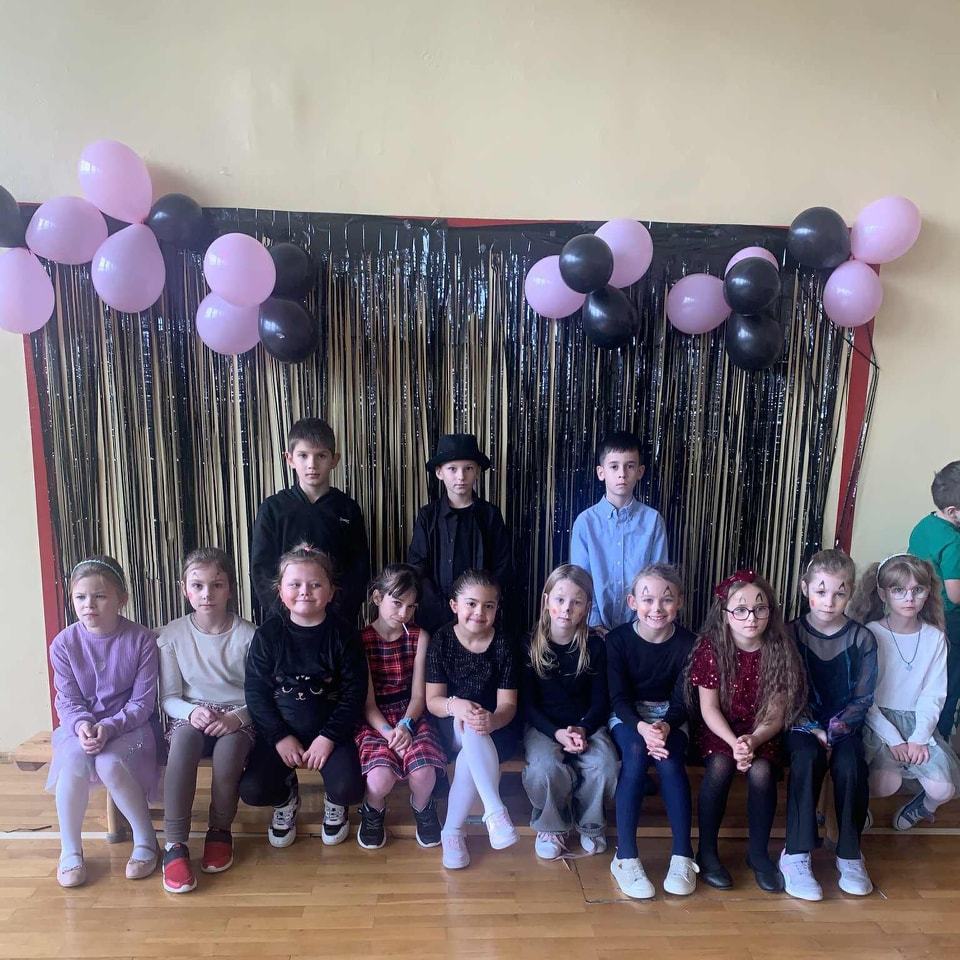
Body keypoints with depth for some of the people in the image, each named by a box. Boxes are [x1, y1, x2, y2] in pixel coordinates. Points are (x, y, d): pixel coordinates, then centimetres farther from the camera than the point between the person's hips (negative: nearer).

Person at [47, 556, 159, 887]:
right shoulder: (64, 643, -4)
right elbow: (67, 701, -2)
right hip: (80, 726, 3)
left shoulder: (141, 640, -12)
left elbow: (143, 701, -10)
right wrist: (81, 725, -23)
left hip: (128, 725, -2)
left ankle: (145, 840, -10)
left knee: (110, 764, -32)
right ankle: (70, 850, -8)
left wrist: (109, 727, -24)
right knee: (74, 760, -30)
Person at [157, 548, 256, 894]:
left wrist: (237, 717, -23)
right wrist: (192, 712, -21)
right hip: (190, 715, 1)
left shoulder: (248, 635, -7)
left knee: (228, 746, -34)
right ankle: (174, 844, -26)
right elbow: (169, 698, 0)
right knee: (183, 737, -34)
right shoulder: (172, 635, -2)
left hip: (238, 718, -1)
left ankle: (220, 830, -5)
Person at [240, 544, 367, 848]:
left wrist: (329, 736, -15)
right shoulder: (268, 633, -5)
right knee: (251, 790, -18)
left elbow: (355, 691, -7)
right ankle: (286, 796, 19)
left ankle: (334, 802, 18)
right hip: (280, 730, 2)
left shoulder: (342, 634, -7)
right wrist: (280, 736, -12)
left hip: (330, 730, -1)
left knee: (347, 788, -23)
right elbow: (255, 690, -4)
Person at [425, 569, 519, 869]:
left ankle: (452, 830, -12)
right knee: (467, 721, -35)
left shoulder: (503, 644, -9)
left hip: (496, 731, 0)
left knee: (469, 759, -33)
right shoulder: (442, 640, -7)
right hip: (452, 730, 1)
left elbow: (507, 704, -11)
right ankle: (495, 810, -35)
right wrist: (455, 705, -34)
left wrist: (492, 720, -36)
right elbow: (433, 700, -9)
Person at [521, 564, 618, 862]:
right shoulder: (530, 645, -6)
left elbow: (600, 701, 1)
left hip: (586, 724, 2)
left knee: (604, 765, -27)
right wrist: (557, 733, -21)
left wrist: (582, 730, -18)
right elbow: (527, 703, -5)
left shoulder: (594, 646, -2)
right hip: (543, 726, -1)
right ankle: (550, 825, 2)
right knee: (546, 767, -32)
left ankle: (590, 823, 6)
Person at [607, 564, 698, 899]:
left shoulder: (687, 643, -9)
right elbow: (619, 698, -14)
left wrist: (665, 726, -29)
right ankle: (625, 857, -27)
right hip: (627, 717, -1)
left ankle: (682, 857, -19)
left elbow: (681, 700, -8)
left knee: (670, 759, -30)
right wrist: (641, 727, -33)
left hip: (668, 717, 1)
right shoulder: (618, 639, -12)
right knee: (636, 753, -32)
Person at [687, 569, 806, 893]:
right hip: (720, 733, -1)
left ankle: (759, 853, -3)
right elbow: (709, 708, -10)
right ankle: (706, 852, -10)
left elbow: (775, 714, -9)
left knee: (761, 770, -28)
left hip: (763, 735, 1)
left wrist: (752, 740, -27)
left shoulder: (780, 650, -9)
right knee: (720, 765, -30)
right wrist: (734, 742, -26)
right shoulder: (711, 647, -12)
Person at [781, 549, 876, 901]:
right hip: (801, 724, -1)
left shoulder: (862, 639, -2)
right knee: (807, 758, -31)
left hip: (844, 725, 1)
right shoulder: (792, 633, -5)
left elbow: (863, 698, -1)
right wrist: (813, 730, -15)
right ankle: (796, 855, -24)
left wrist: (832, 730, -13)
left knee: (850, 765, -28)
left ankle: (849, 854, -8)